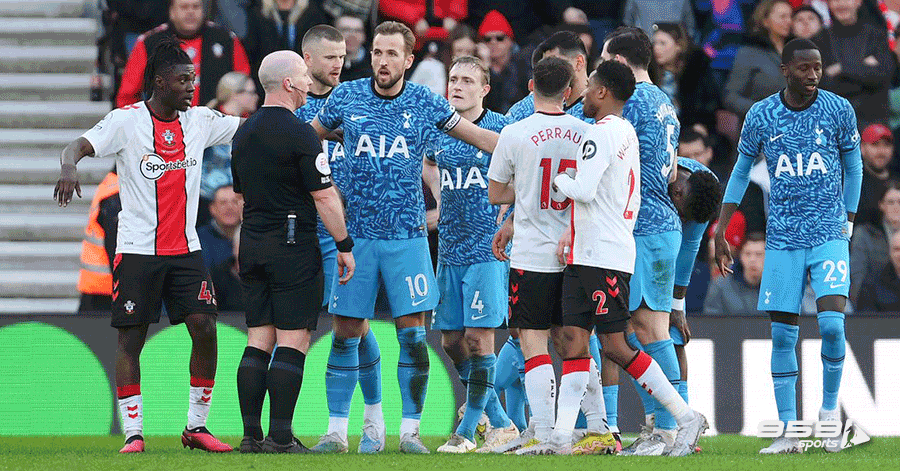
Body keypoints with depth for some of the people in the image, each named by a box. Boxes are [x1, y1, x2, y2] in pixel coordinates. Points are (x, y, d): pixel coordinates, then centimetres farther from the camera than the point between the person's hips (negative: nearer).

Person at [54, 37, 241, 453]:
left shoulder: (200, 120, 7)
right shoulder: (126, 121, -6)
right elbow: (79, 146, -16)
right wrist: (69, 167, -39)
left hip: (185, 248, 4)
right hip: (138, 248, -4)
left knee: (205, 328, -6)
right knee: (131, 338, -3)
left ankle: (196, 427, 5)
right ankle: (133, 432, 3)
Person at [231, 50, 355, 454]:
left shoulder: (244, 133, 11)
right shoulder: (299, 134, -13)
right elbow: (324, 196, -14)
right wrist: (344, 245, -7)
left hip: (253, 246, 7)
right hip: (294, 246, -7)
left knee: (258, 340, 8)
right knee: (292, 341, -5)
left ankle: (252, 435, 4)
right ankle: (280, 437, -9)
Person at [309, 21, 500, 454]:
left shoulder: (425, 103, 2)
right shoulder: (346, 97, 3)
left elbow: (475, 135, 13)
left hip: (406, 236, 0)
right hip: (357, 234, 0)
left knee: (412, 336, -4)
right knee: (346, 334, 0)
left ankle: (410, 431, 4)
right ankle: (336, 430, 7)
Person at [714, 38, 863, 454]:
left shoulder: (838, 110, -2)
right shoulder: (760, 116, 0)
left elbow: (853, 166, 12)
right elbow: (741, 172, 12)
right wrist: (720, 232, 10)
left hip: (830, 234, -1)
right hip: (782, 238, 1)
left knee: (832, 323, -16)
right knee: (782, 335, -1)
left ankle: (830, 408, 6)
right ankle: (788, 431, 5)